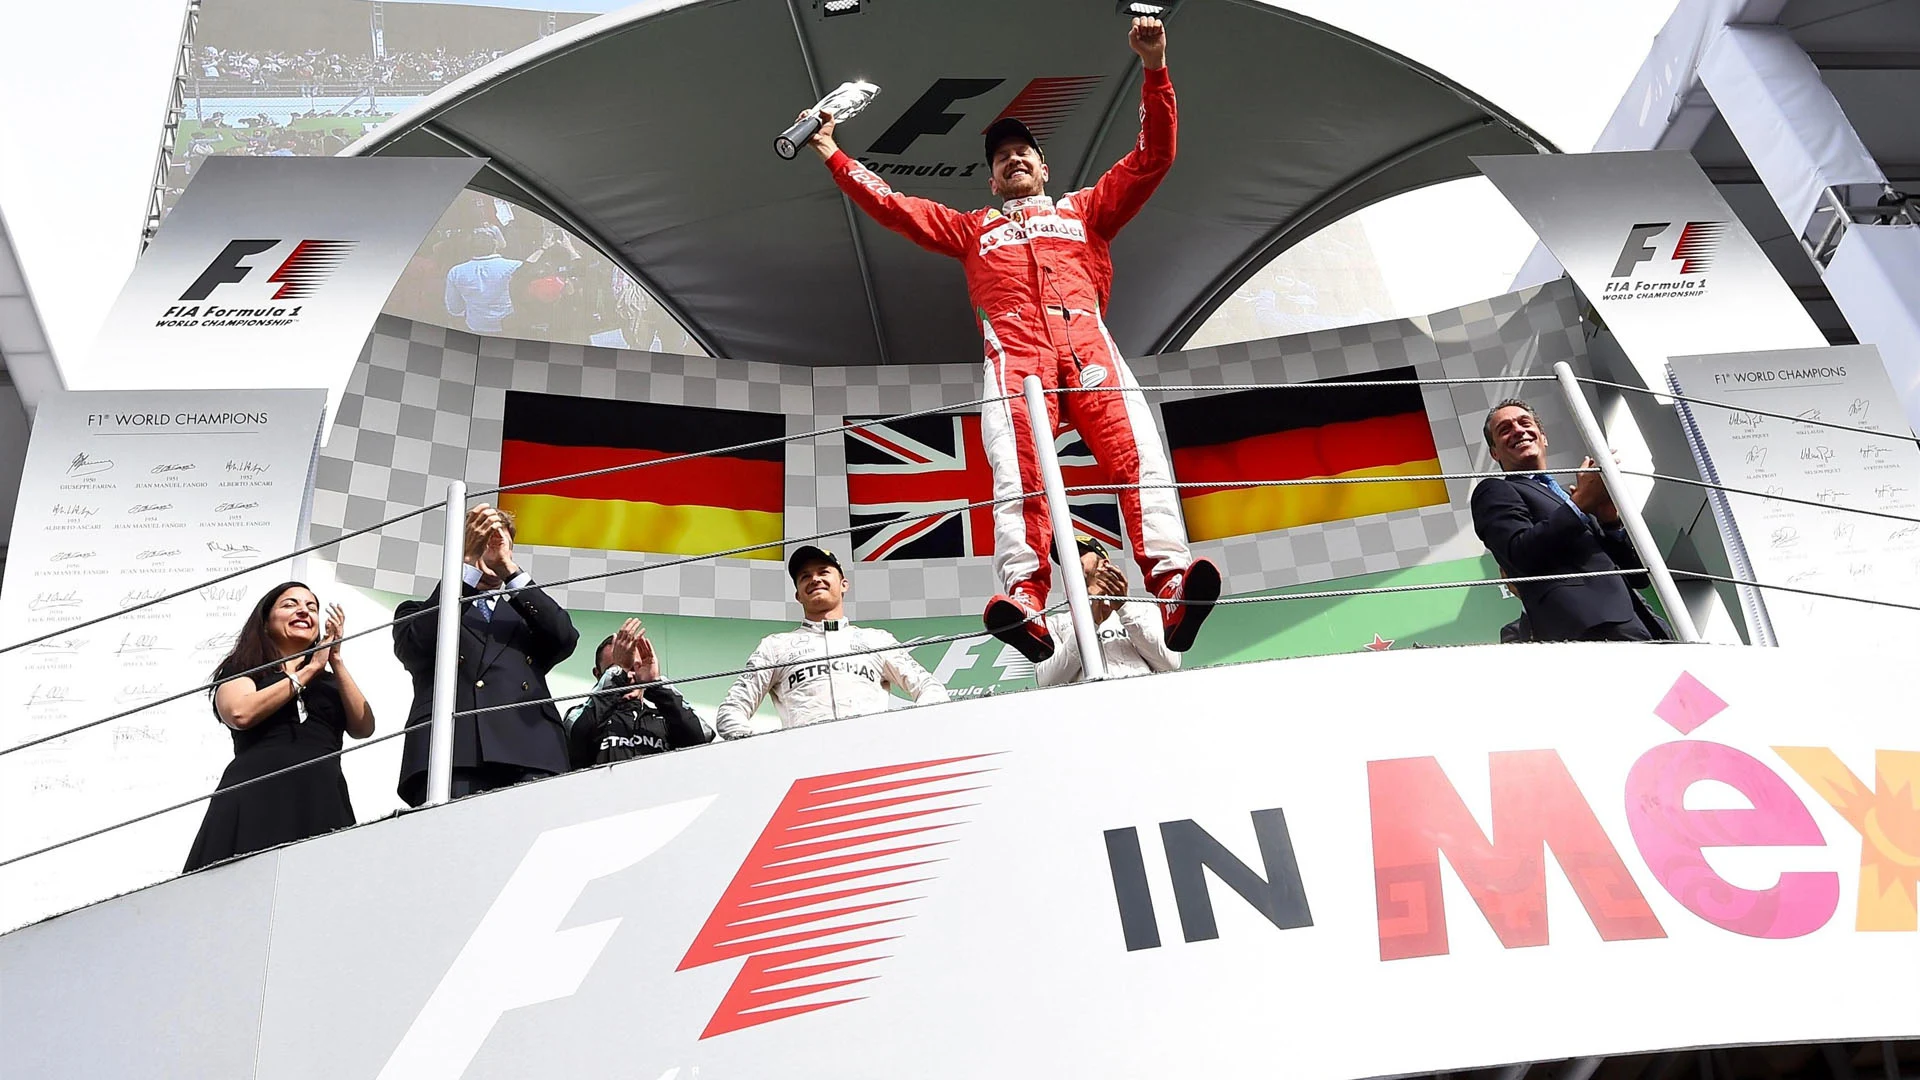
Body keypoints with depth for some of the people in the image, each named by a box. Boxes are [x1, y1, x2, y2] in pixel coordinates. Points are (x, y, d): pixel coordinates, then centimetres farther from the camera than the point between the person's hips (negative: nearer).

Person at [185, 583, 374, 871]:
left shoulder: (331, 682, 25)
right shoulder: (241, 668, 18)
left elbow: (364, 727, 8)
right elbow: (240, 713, -5)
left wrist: (336, 661, 6)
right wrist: (310, 669, 3)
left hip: (322, 802, 2)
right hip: (257, 797, -2)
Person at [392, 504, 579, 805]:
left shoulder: (527, 616, 30)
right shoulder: (421, 613, 26)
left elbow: (565, 639, 8)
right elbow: (414, 647, 3)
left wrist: (508, 565, 4)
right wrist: (469, 559, 0)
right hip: (447, 759, -1)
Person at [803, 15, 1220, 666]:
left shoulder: (1084, 209, 36)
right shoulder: (973, 229, 37)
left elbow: (1153, 156, 28)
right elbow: (890, 205, 36)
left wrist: (1154, 69, 18)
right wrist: (830, 153, 35)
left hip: (1087, 339, 0)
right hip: (1014, 353, 0)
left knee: (1138, 453, -24)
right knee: (1016, 473, -27)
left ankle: (1172, 587, -39)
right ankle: (1025, 603, -43)